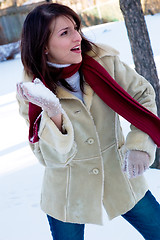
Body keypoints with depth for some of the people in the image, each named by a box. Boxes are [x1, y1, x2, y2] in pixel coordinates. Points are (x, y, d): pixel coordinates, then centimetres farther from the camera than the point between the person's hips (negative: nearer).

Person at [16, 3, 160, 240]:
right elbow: (54, 157, -18)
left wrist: (140, 145, -15)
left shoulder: (104, 60, -13)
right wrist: (53, 112, -35)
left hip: (121, 178, 2)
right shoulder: (31, 91, -15)